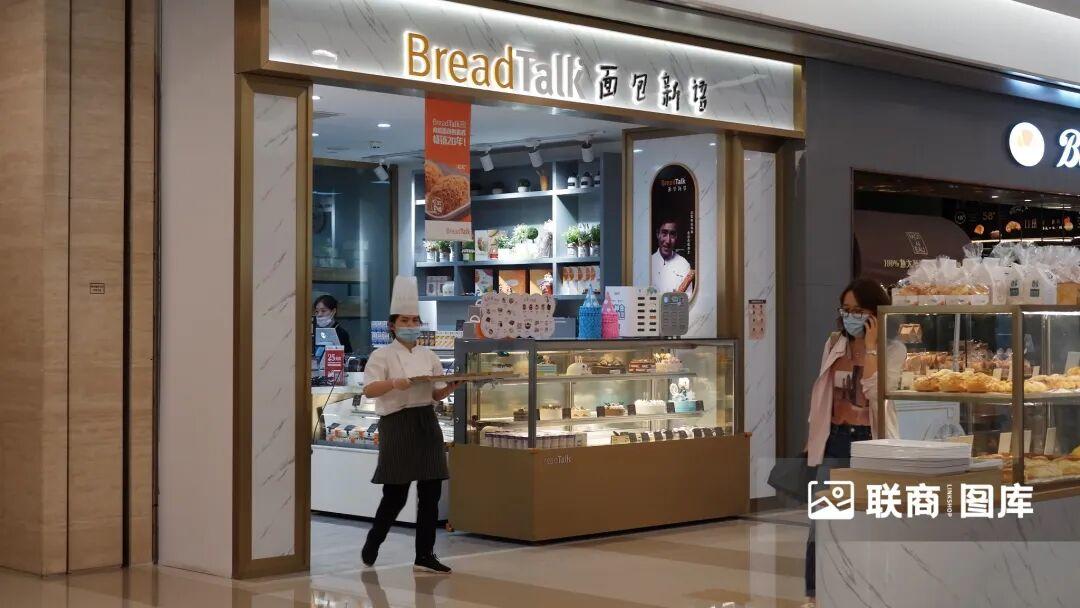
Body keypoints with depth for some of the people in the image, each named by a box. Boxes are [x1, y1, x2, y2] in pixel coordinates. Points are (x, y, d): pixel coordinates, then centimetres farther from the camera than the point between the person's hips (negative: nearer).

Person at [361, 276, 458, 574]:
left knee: (431, 492, 4)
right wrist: (393, 383, -34)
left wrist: (451, 386, -8)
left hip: (427, 423, 5)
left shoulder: (429, 356, 12)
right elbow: (369, 390, -17)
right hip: (397, 424, -5)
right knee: (396, 494, -2)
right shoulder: (383, 356, -4)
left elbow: (437, 394, 13)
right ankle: (372, 544, 23)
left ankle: (425, 555, 13)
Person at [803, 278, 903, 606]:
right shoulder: (834, 344, 7)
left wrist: (870, 347, -19)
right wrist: (812, 436, 14)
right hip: (836, 440, 3)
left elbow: (875, 392, -21)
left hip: (871, 441, -3)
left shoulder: (893, 349, -5)